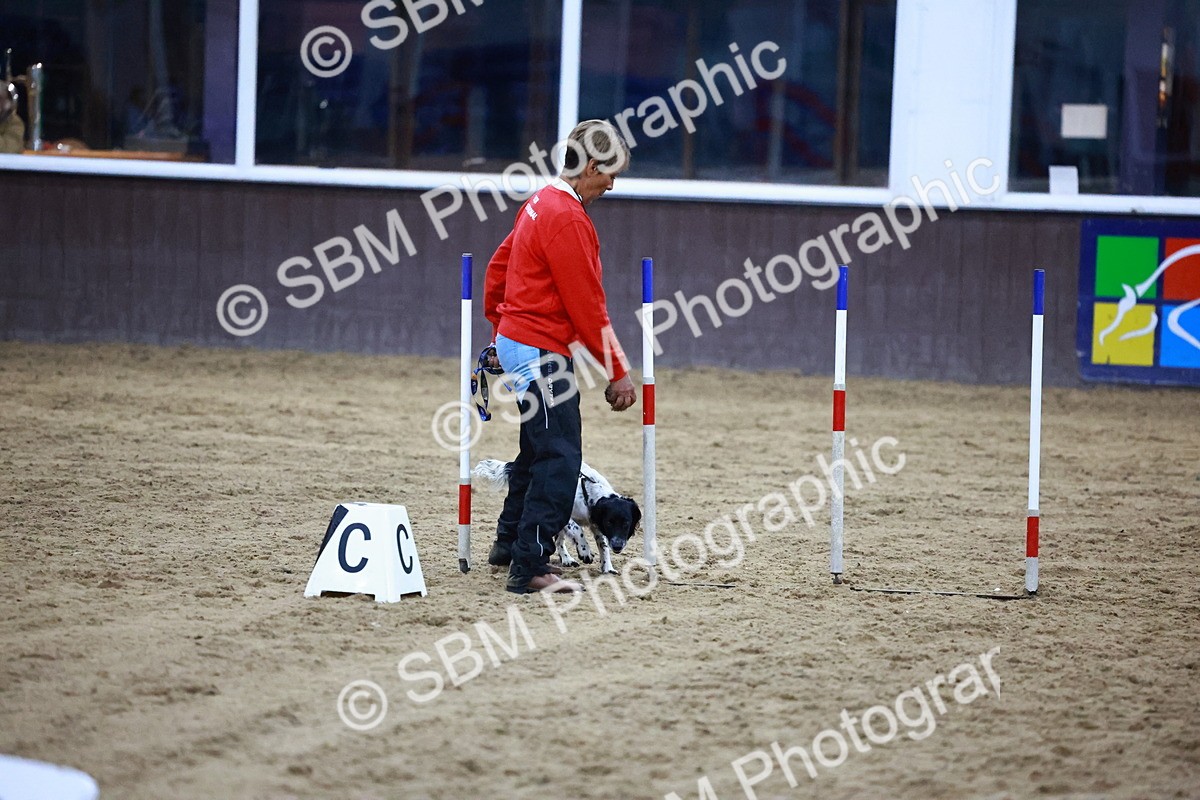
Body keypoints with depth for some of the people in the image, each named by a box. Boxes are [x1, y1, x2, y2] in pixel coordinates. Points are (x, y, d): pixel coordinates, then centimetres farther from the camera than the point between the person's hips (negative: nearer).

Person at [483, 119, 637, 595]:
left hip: (515, 341, 11)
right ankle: (529, 568, -16)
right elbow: (586, 306, -19)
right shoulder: (568, 218, -19)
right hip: (541, 353, -11)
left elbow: (498, 268, 22)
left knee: (540, 448, 22)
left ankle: (509, 544, 34)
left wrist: (501, 333, 30)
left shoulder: (540, 204, 13)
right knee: (560, 458, -13)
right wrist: (616, 372, -15)